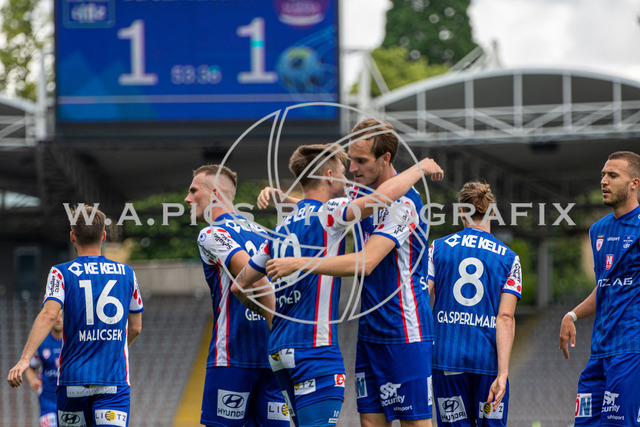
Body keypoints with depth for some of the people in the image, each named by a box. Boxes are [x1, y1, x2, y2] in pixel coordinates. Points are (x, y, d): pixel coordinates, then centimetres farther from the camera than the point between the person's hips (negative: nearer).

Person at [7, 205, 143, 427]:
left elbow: (48, 315, -16)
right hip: (114, 380, 0)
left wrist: (24, 359, -23)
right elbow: (135, 328, 17)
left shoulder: (62, 273, 1)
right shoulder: (126, 273, 9)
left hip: (73, 379, 0)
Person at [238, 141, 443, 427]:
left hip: (280, 349, 9)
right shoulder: (326, 213, -7)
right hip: (315, 347, -9)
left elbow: (241, 283, 23)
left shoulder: (281, 229, 17)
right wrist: (421, 167, -1)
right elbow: (384, 194, -18)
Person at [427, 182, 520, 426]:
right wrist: (502, 373, -9)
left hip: (446, 358, 1)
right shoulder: (509, 258, 3)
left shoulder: (438, 248, 4)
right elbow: (505, 318, -5)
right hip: (488, 360, -1)